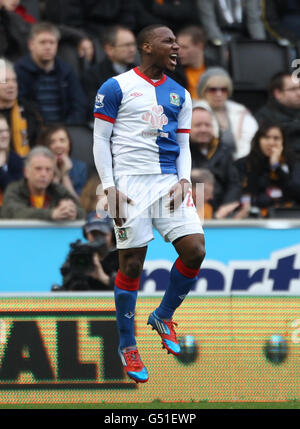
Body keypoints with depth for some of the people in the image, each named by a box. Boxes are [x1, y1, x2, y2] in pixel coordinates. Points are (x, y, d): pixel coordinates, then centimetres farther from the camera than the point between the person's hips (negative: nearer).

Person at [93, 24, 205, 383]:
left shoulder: (180, 95, 15)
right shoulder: (117, 87, 1)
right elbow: (100, 140, 0)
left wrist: (183, 181, 0)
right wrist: (109, 187, -9)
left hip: (170, 182, 5)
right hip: (130, 183, -4)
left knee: (195, 250, -10)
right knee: (131, 265, -3)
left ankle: (164, 316, 14)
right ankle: (127, 346, 12)